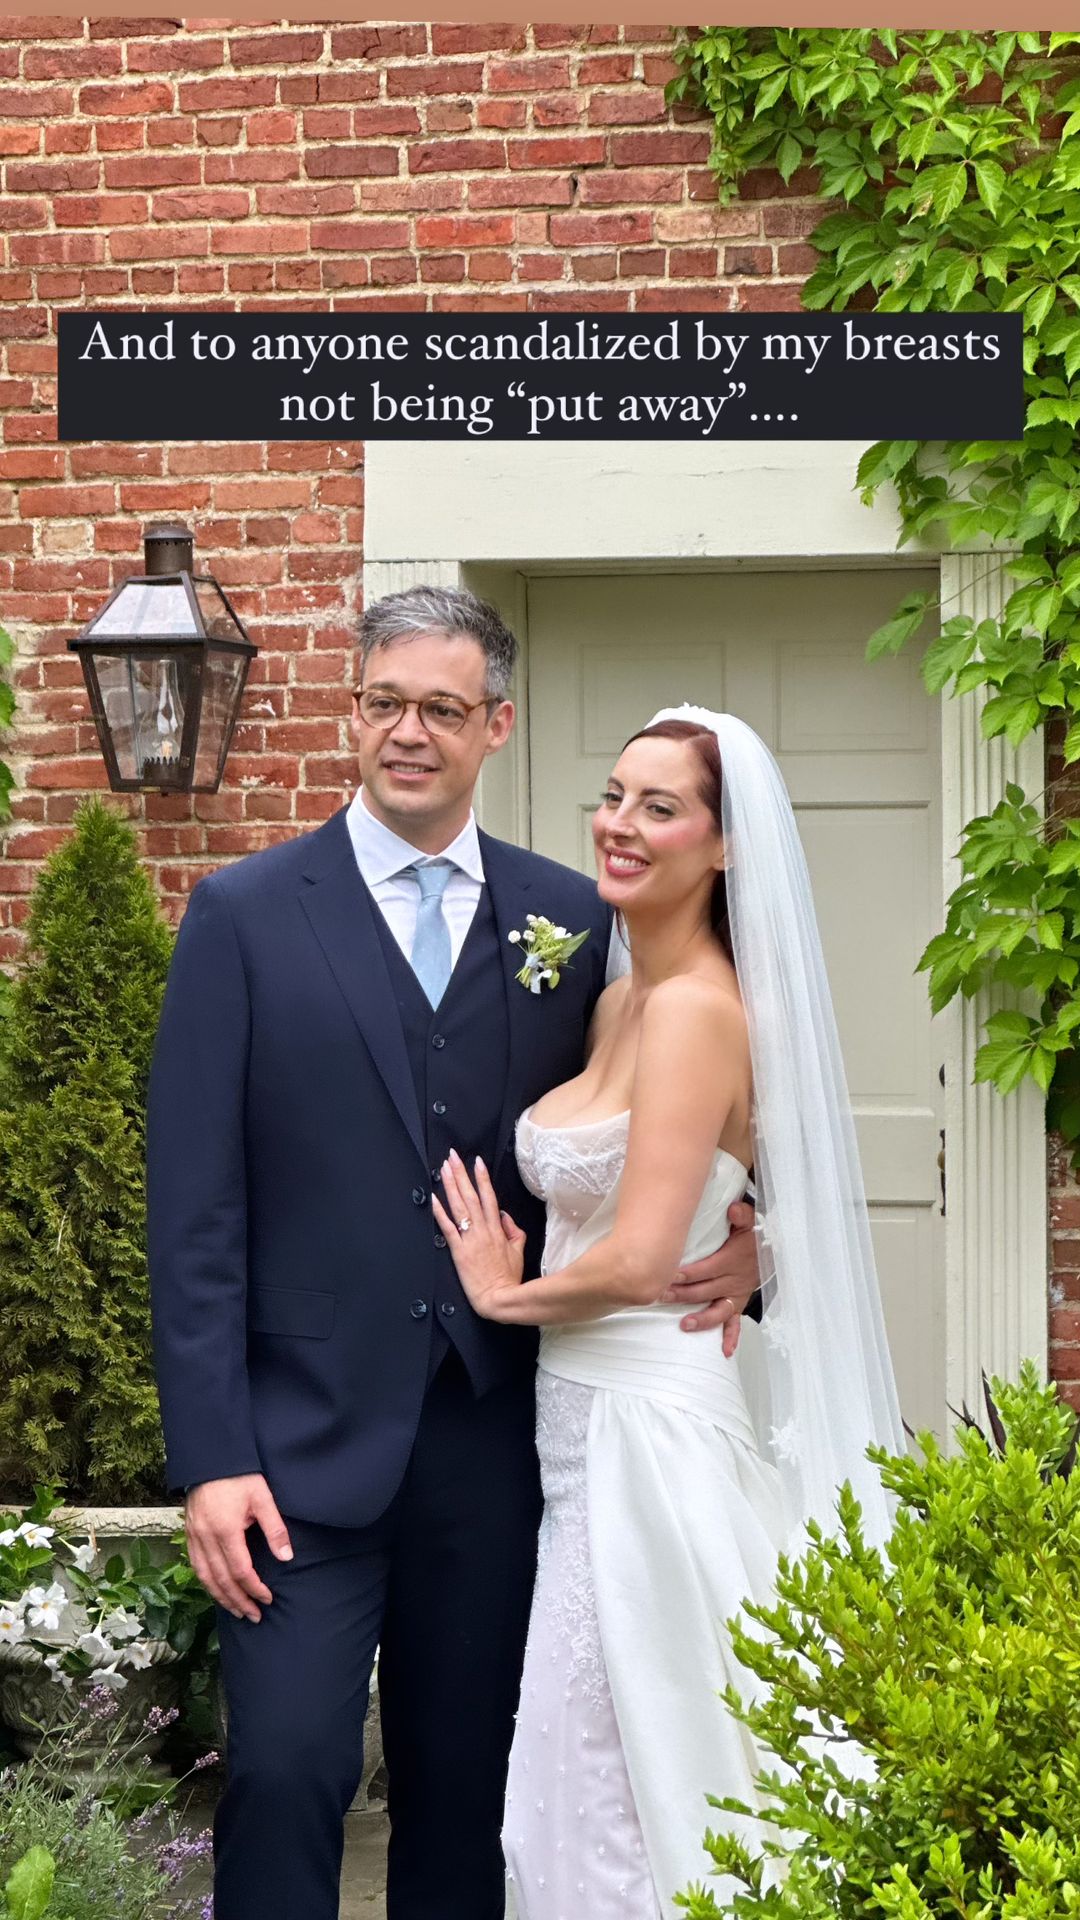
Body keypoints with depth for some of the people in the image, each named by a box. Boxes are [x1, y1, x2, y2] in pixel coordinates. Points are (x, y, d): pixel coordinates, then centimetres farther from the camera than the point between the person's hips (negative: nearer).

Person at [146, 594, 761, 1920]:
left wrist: (732, 1245, -9)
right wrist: (211, 1458, -10)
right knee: (285, 1772, -7)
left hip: (494, 1435, 3)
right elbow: (194, 1204, -4)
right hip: (307, 1439, -2)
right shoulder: (246, 913, -1)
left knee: (465, 1791, 13)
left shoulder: (571, 917, 6)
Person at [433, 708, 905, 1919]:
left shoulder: (697, 1010, -17)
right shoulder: (619, 1002, 11)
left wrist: (504, 1292, -6)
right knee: (595, 1763, 17)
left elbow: (640, 1262, -22)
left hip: (650, 1429, -9)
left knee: (619, 1774, -1)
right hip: (593, 1417, 9)